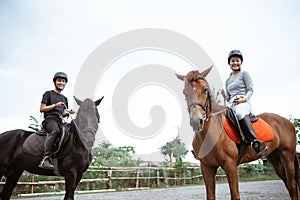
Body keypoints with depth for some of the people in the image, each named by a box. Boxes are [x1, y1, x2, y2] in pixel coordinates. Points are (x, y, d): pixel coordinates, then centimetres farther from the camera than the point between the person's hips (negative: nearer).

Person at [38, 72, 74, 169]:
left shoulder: (64, 98, 27)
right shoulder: (48, 94, 12)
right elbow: (42, 109, 4)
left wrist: (69, 112, 2)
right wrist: (55, 105, -6)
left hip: (59, 121, 6)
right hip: (50, 118, -6)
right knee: (55, 130, -38)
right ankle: (46, 159, -45)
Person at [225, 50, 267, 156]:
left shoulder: (244, 74, 11)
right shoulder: (227, 81, 26)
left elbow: (250, 90, 2)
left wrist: (244, 99, -16)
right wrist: (228, 104, 3)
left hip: (244, 103, -6)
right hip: (231, 105, 6)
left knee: (240, 113, -42)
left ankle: (255, 142, -47)